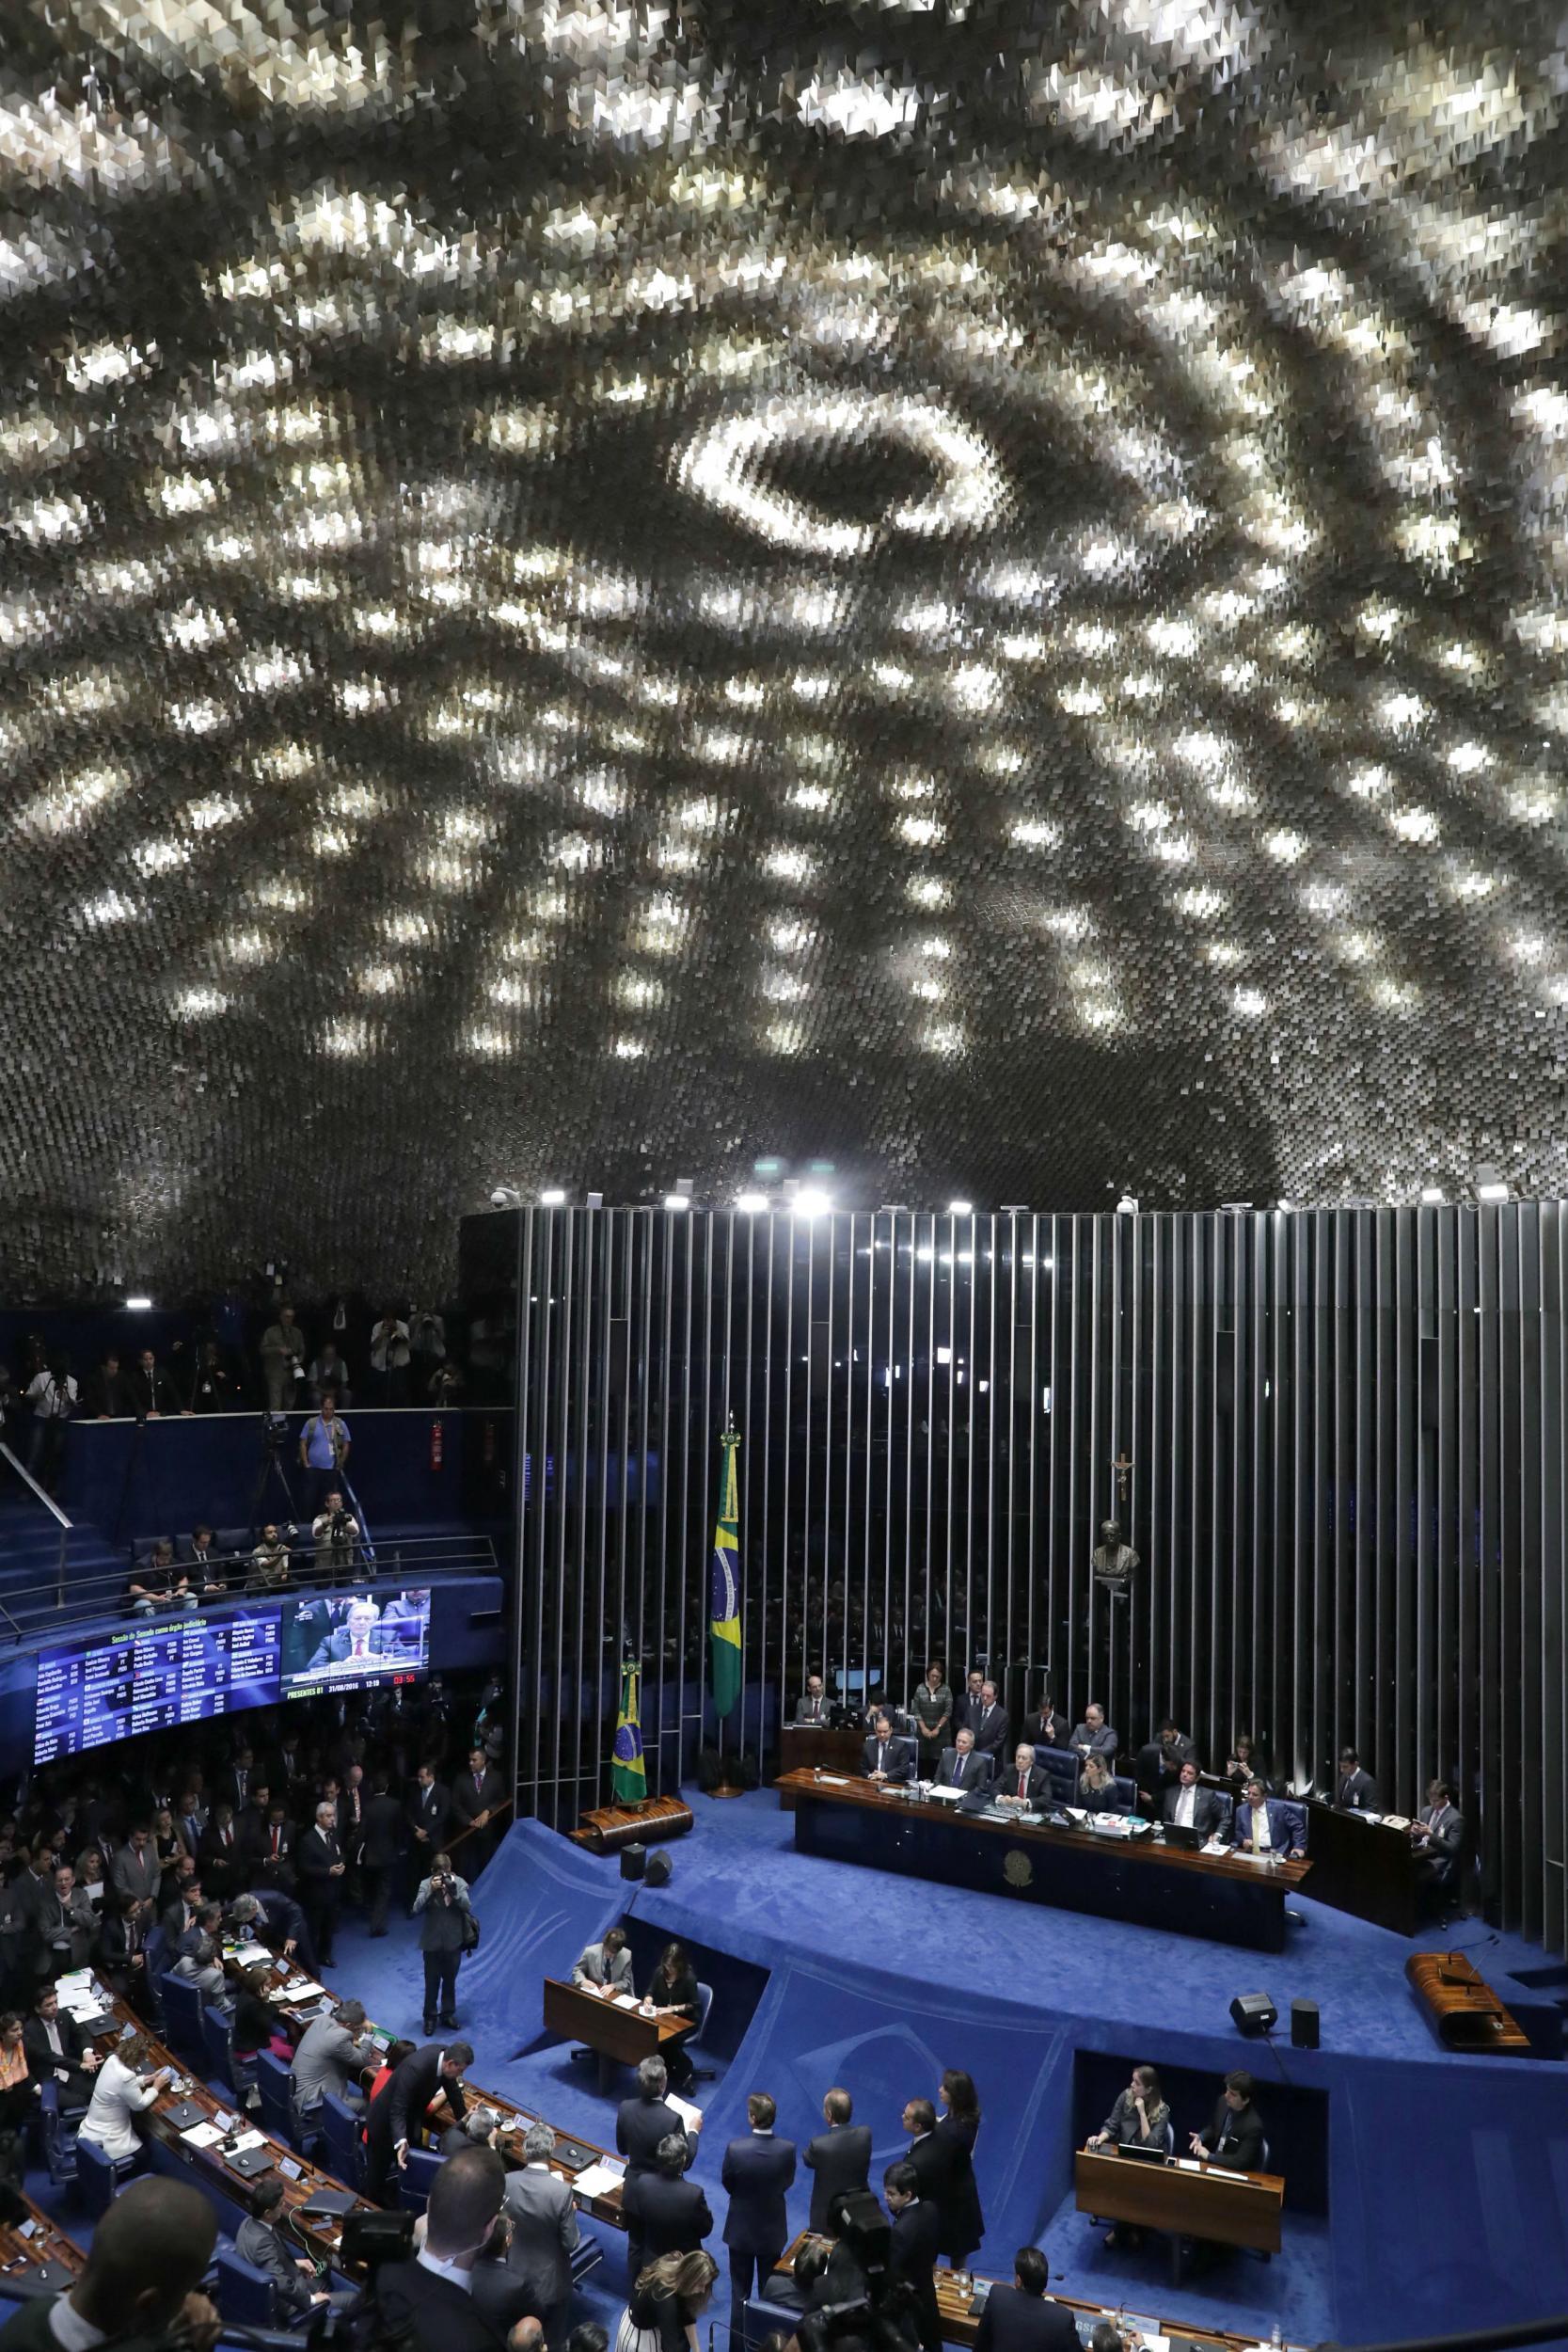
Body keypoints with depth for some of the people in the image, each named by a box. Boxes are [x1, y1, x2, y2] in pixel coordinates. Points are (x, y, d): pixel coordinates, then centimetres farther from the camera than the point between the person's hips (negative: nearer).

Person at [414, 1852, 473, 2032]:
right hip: (432, 1943, -1)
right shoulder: (426, 1884, -12)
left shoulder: (459, 1883, -10)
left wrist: (453, 1890, -31)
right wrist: (431, 1891, -34)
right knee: (432, 1982, 10)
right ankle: (430, 2017, 28)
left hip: (453, 1942, 1)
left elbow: (467, 1906, -18)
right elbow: (416, 1909, -21)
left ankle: (448, 2013, 35)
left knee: (450, 1981, 17)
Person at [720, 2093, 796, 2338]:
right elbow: (788, 2183, -5)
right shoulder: (787, 2149, -23)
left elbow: (727, 2184, -10)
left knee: (740, 2293, 18)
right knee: (769, 2292, 22)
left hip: (741, 2230, -1)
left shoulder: (735, 2149, -28)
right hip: (773, 2230, 1)